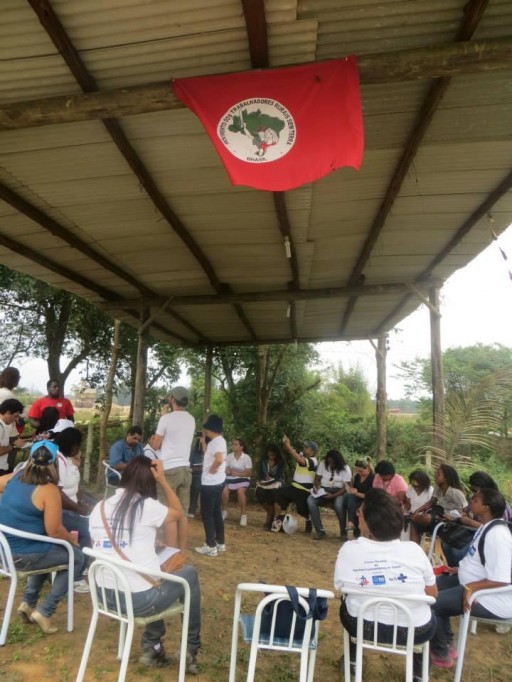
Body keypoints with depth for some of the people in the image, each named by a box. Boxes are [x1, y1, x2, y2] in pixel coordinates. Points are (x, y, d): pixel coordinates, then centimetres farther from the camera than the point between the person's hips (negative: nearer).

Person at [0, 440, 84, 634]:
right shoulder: (49, 490, -22)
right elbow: (54, 532, -19)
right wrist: (72, 539, 0)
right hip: (24, 555, -8)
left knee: (49, 551, 32)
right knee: (77, 557, 11)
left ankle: (28, 602, 28)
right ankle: (44, 612, 10)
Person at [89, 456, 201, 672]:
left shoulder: (98, 509, 1)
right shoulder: (147, 506, -15)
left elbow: (99, 548, 11)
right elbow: (179, 514, 4)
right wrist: (163, 481, 1)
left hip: (106, 595, 6)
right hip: (140, 599, -6)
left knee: (160, 574, 30)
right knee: (189, 573, 18)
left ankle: (152, 646, 29)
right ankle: (191, 649, 29)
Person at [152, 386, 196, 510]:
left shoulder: (166, 418, -9)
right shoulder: (191, 420, 8)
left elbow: (156, 446, -1)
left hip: (169, 469, -5)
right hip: (185, 468, 6)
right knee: (183, 509, 9)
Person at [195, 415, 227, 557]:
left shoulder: (217, 441, -20)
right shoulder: (216, 441, 11)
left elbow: (219, 459, -37)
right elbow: (209, 455, 24)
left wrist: (212, 469, -20)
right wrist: (203, 442, 18)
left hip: (211, 483, -10)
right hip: (215, 482, 10)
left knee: (207, 513, 0)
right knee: (216, 512, 17)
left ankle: (211, 546, 7)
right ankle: (220, 543, 25)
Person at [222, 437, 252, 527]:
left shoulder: (247, 458, -10)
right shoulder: (229, 456, -3)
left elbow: (249, 473, -11)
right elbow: (225, 469, -4)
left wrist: (237, 473, -22)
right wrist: (229, 471, -27)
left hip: (243, 478, -2)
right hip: (231, 478, 2)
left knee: (240, 491, -31)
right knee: (224, 489, -26)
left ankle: (243, 515, -14)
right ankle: (224, 511, 1)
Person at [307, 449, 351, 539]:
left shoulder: (345, 468, -8)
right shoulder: (322, 464, 2)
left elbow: (346, 487, -13)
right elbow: (317, 479, 6)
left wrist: (333, 495, -26)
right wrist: (316, 487, -17)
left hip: (338, 491, -3)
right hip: (324, 490, 3)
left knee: (338, 504, -38)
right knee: (310, 500, -26)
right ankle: (320, 531, -22)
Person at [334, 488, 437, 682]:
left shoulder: (348, 549, -18)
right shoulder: (413, 550, -18)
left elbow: (340, 588, -1)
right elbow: (433, 594, -3)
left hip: (361, 627, 1)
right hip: (415, 632, 0)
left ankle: (353, 658, 39)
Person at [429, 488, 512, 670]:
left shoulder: (497, 535, -27)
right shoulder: (487, 527, 6)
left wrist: (470, 588, -29)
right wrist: (461, 570, 13)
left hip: (492, 599, -11)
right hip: (475, 584, 11)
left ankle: (440, 653, 11)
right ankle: (446, 644, 23)